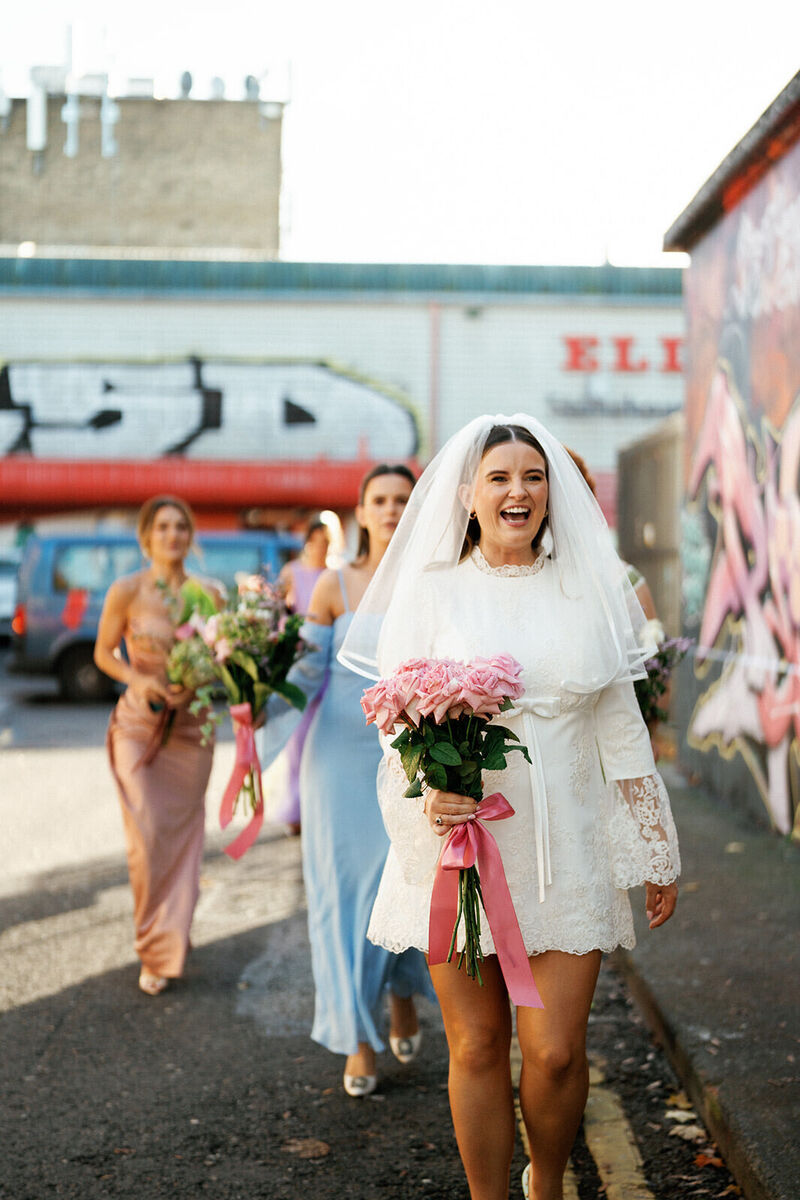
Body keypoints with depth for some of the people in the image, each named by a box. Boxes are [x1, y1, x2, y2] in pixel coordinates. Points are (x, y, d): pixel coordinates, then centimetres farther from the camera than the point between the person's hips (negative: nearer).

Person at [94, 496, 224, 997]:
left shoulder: (209, 594, 0)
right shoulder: (127, 591, -7)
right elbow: (104, 652, 3)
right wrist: (138, 679, -16)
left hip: (191, 726, 3)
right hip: (138, 725, -2)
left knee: (184, 837, 5)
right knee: (148, 838, -10)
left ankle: (167, 952, 19)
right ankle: (156, 950, 7)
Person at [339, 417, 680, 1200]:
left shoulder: (589, 591, 6)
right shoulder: (432, 590, 1)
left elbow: (620, 725, 9)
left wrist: (655, 853, 11)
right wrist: (428, 791, -19)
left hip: (565, 849, 1)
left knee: (555, 1051, -1)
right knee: (476, 1046, 5)